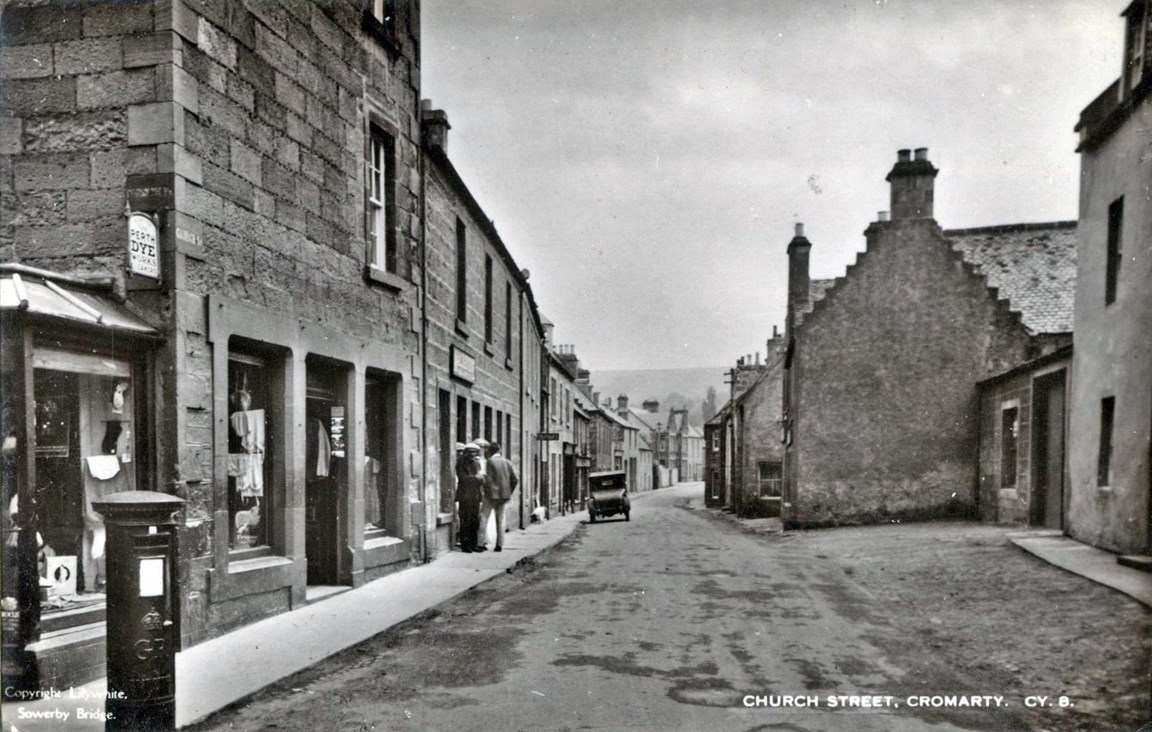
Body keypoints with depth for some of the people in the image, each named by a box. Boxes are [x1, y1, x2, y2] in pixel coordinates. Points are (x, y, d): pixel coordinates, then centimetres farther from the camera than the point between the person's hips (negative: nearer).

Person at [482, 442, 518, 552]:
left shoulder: (491, 461, -10)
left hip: (492, 495, -6)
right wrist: (509, 492, 11)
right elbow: (515, 479, 4)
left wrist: (487, 493, -7)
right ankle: (499, 544, 11)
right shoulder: (507, 462, 6)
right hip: (504, 495, 6)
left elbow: (489, 479, -16)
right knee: (500, 520, 13)